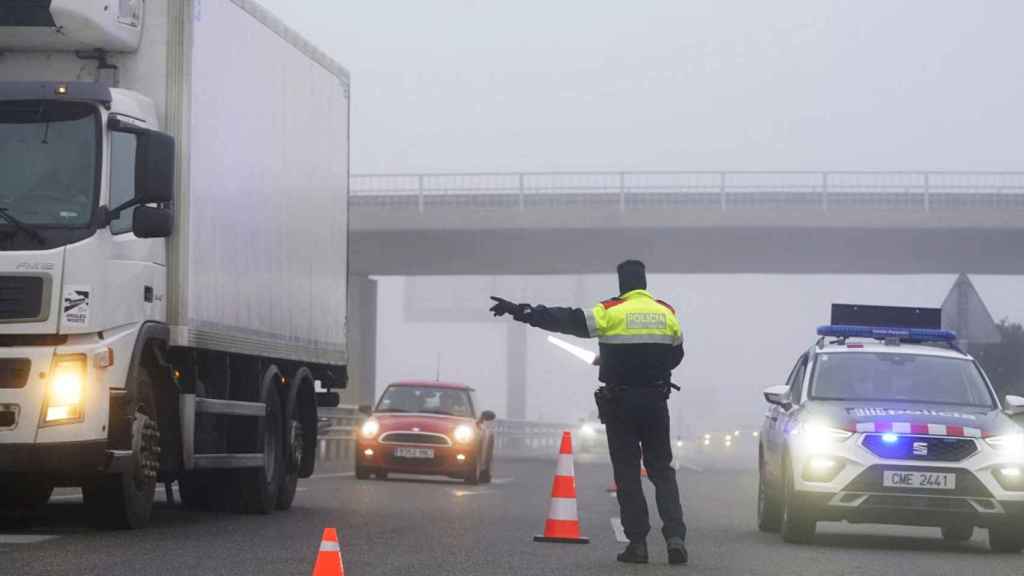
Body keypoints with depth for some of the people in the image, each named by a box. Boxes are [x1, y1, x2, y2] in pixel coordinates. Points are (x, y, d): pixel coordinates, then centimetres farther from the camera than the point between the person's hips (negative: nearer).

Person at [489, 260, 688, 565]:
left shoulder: (611, 312, -9)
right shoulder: (667, 313, 4)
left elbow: (567, 320, -12)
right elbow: (675, 354, 15)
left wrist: (519, 311, -10)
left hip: (620, 403, -3)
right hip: (656, 402, 3)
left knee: (627, 472, 4)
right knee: (662, 470, 10)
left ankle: (637, 542, 2)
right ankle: (675, 537, -5)